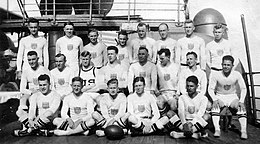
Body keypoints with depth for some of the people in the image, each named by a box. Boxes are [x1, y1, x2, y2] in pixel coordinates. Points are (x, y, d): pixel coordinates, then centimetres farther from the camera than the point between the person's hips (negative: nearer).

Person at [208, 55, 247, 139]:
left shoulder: (237, 75, -10)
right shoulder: (216, 75, -12)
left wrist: (241, 101, -17)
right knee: (215, 106, -31)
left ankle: (243, 131, -27)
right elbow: (210, 89, -7)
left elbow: (243, 88, -3)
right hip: (220, 97, -1)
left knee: (241, 108, -28)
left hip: (232, 97, 1)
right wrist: (215, 99, -24)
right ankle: (217, 129, -33)